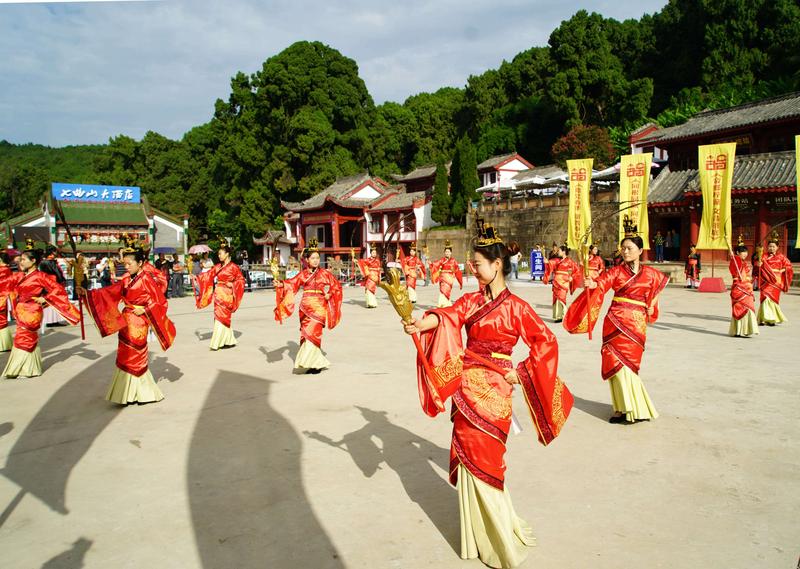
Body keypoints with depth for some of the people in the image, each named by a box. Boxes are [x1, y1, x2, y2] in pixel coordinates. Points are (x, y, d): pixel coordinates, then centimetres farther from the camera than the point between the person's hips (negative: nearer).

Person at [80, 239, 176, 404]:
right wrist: (87, 293, -5)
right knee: (126, 358, 11)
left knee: (133, 358, -1)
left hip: (138, 322, -7)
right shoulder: (126, 280, 8)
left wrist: (144, 310, -16)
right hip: (126, 321, 7)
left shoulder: (147, 279, -12)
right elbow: (108, 292, 4)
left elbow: (161, 302, -10)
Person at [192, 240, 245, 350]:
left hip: (226, 295, -6)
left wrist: (231, 284, -14)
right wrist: (197, 277, -3)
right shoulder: (218, 266, 11)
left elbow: (241, 280, -2)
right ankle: (230, 341, 17)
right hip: (218, 294, 6)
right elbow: (208, 275, 7)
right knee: (224, 318, 8)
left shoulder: (233, 267, -6)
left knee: (221, 318, -6)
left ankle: (216, 343, -3)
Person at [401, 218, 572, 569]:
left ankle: (498, 539, 20)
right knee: (469, 455, 11)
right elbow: (447, 316, -14)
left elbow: (546, 342, -5)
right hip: (467, 385, 5)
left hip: (493, 388, -5)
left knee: (482, 458, 1)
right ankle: (479, 530, 32)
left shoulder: (515, 307, -7)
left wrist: (522, 372, -8)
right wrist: (421, 324, -33)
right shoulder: (471, 300, 5)